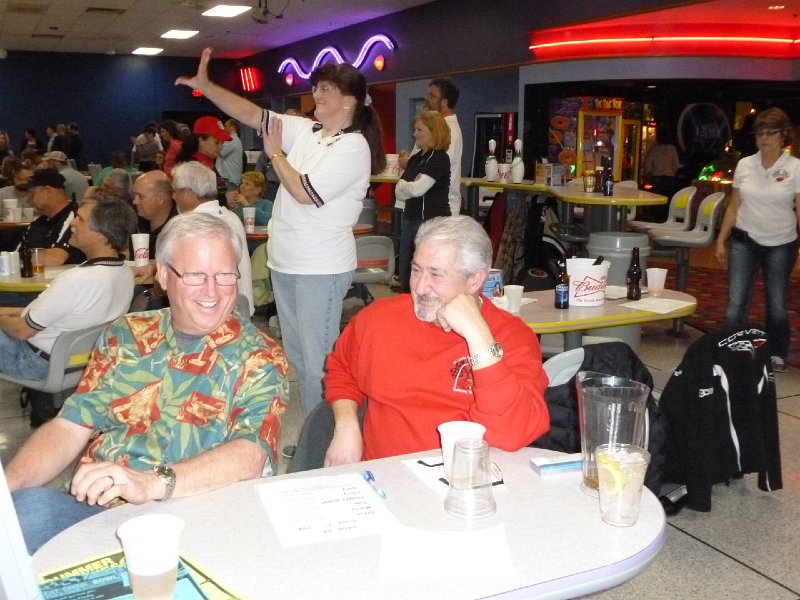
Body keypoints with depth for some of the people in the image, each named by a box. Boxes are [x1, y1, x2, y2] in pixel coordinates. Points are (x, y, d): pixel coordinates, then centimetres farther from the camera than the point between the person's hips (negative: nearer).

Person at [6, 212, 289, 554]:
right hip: (92, 507, 4)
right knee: (25, 508, -28)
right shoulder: (124, 336, 13)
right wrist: (8, 484, -10)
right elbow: (70, 427, 8)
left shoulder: (258, 358, 1)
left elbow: (251, 455, -14)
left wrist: (151, 484, -28)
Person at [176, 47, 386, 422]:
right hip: (286, 262, 9)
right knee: (295, 355, 17)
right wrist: (205, 85, 4)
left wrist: (275, 153, -6)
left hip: (321, 269, -9)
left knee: (316, 360, -3)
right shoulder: (306, 131, 9)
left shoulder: (353, 147, -14)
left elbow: (305, 192, -19)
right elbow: (252, 114, 10)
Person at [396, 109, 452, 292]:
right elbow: (399, 192, 8)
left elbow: (417, 189, -18)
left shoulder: (439, 158, -10)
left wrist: (403, 186, 1)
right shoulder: (415, 158, 15)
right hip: (411, 219, 9)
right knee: (406, 276, 13)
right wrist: (409, 187, -12)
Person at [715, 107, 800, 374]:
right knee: (735, 304, -3)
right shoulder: (745, 165, 3)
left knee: (777, 306, 7)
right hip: (744, 242, 2)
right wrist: (721, 240, 7)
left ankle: (777, 356, 26)